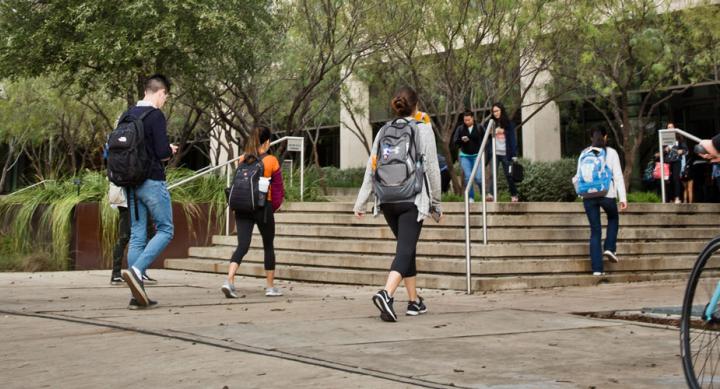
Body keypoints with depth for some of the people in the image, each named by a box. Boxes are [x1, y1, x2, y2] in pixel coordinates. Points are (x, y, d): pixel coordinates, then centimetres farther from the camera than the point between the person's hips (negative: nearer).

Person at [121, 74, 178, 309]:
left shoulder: (128, 116, 11)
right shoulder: (156, 116, -11)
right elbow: (163, 152, -19)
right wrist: (170, 151, 5)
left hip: (131, 184, 7)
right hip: (152, 182, -7)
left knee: (137, 235, 7)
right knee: (165, 230, 4)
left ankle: (137, 295, 6)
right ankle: (136, 270, -16)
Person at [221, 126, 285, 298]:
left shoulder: (243, 160, 5)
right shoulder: (271, 161, -6)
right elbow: (278, 188, -2)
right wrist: (275, 206, 13)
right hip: (263, 207, -3)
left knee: (242, 245, -1)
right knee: (268, 247, 12)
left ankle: (229, 281, -20)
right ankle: (270, 287, 19)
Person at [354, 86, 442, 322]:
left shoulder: (384, 131, 9)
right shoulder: (423, 130, -2)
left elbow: (371, 168, 6)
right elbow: (432, 169, -1)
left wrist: (361, 202, 9)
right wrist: (436, 203, 7)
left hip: (387, 200, 5)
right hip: (412, 199, -5)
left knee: (407, 249, 18)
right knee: (405, 251, -8)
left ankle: (414, 301, 24)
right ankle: (386, 294, -30)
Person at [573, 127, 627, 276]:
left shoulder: (584, 154, 6)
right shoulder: (611, 153, 1)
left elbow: (578, 176, 7)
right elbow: (618, 176, -4)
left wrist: (574, 180, 30)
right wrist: (623, 198, -5)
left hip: (588, 196, 2)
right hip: (607, 194, -2)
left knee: (595, 230, 6)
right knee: (613, 218, 29)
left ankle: (597, 268, 1)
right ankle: (610, 248, 11)